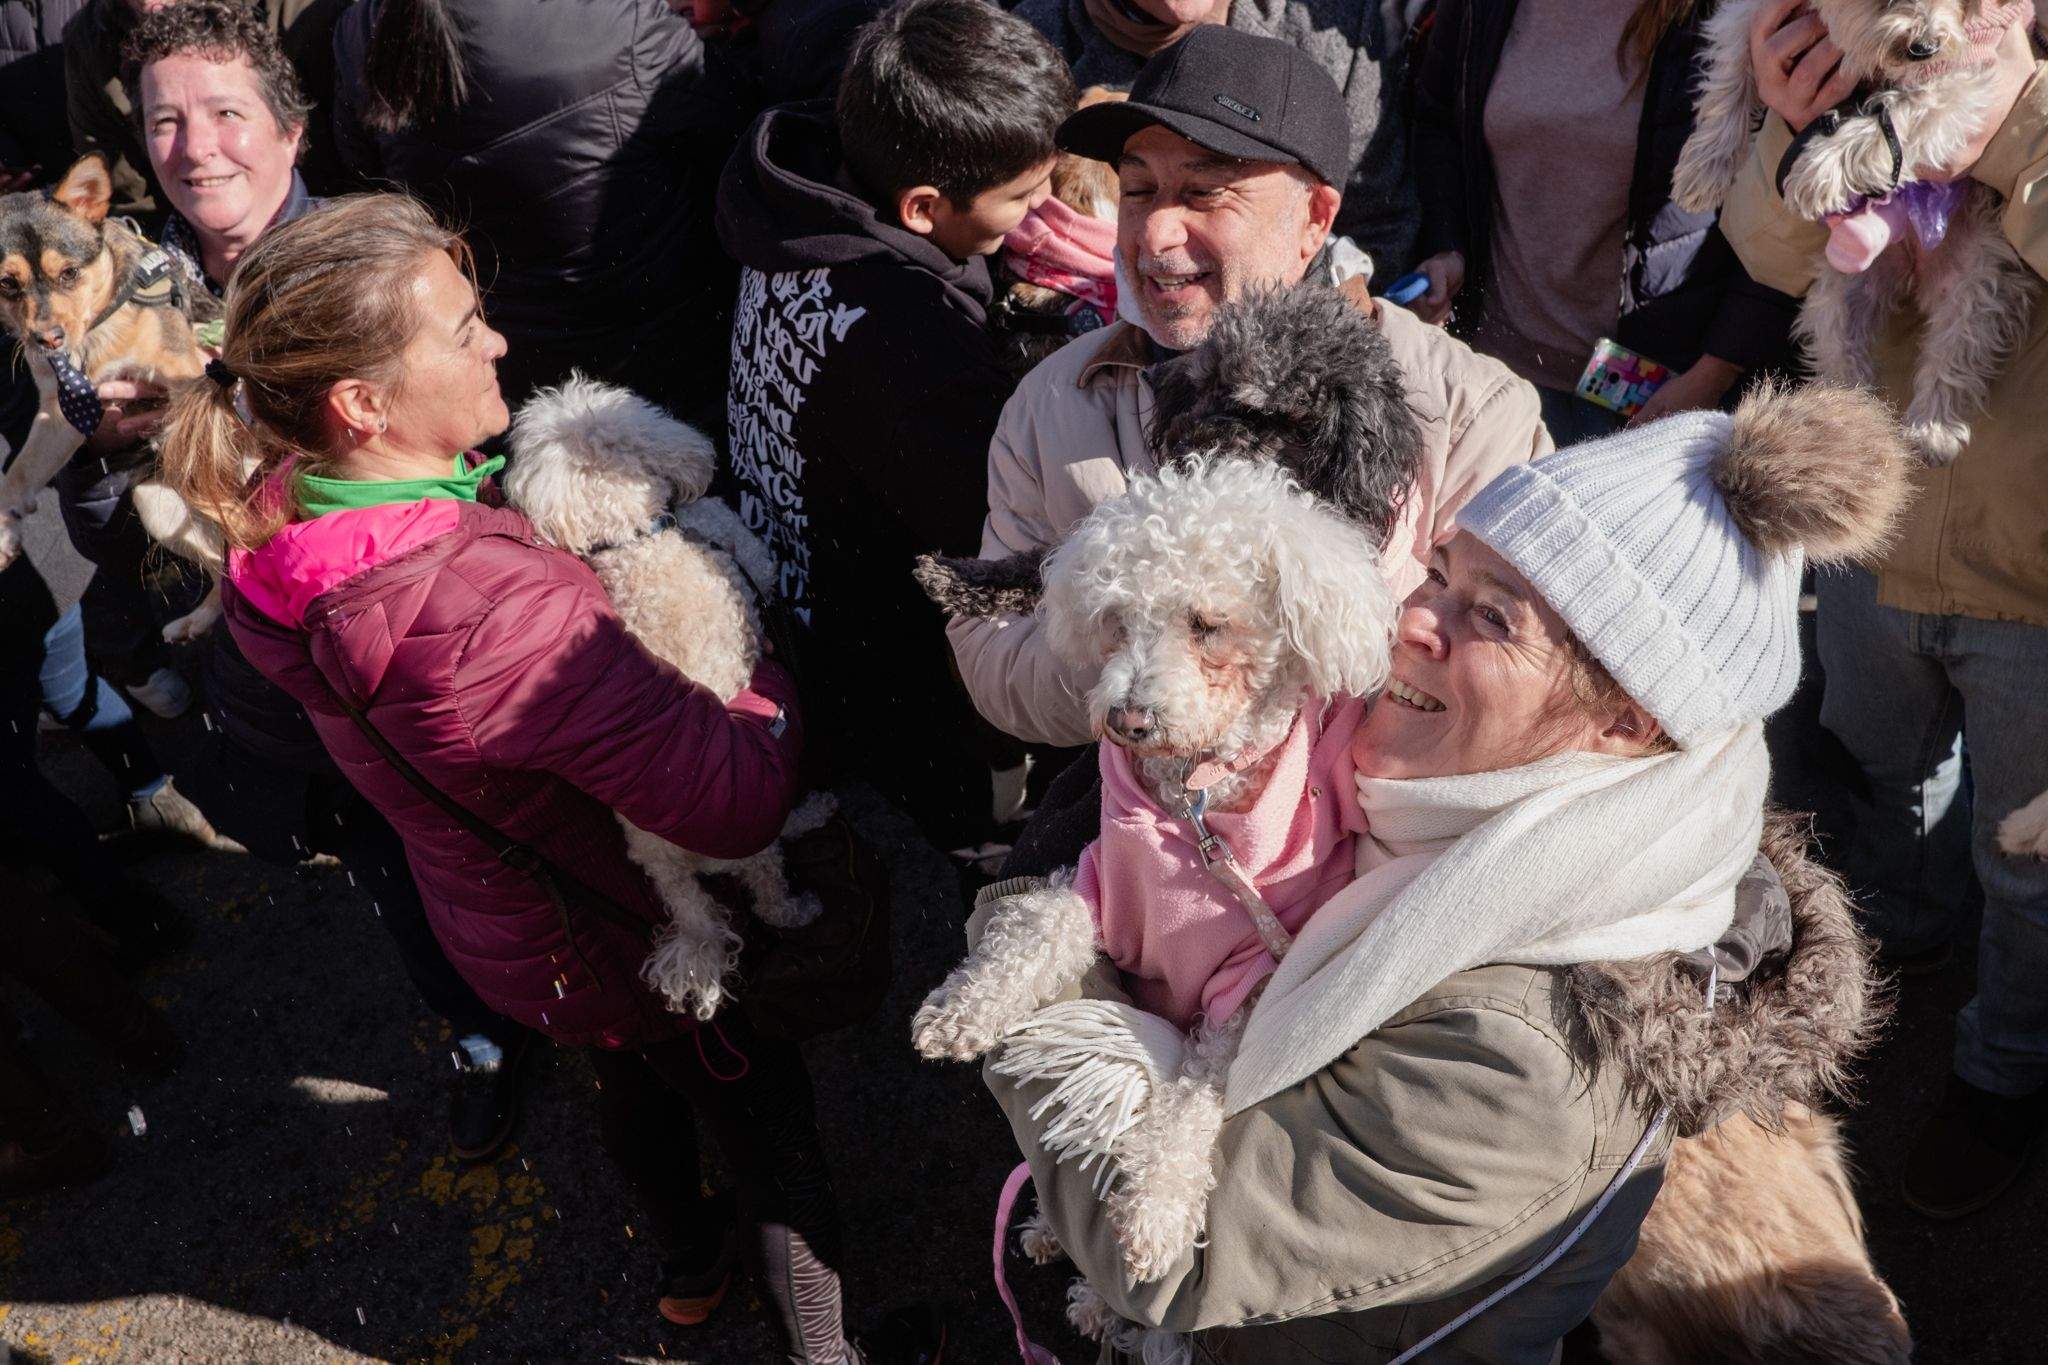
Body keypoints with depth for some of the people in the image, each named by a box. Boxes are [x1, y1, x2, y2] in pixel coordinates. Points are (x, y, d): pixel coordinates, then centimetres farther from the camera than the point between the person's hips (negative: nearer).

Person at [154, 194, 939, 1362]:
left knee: (638, 1084, 35)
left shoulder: (291, 532, -15)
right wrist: (773, 680, -21)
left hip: (494, 926, 8)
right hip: (649, 949, -8)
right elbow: (740, 802, -38)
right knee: (780, 1141, 19)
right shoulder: (495, 608, -43)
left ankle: (691, 1263, 64)